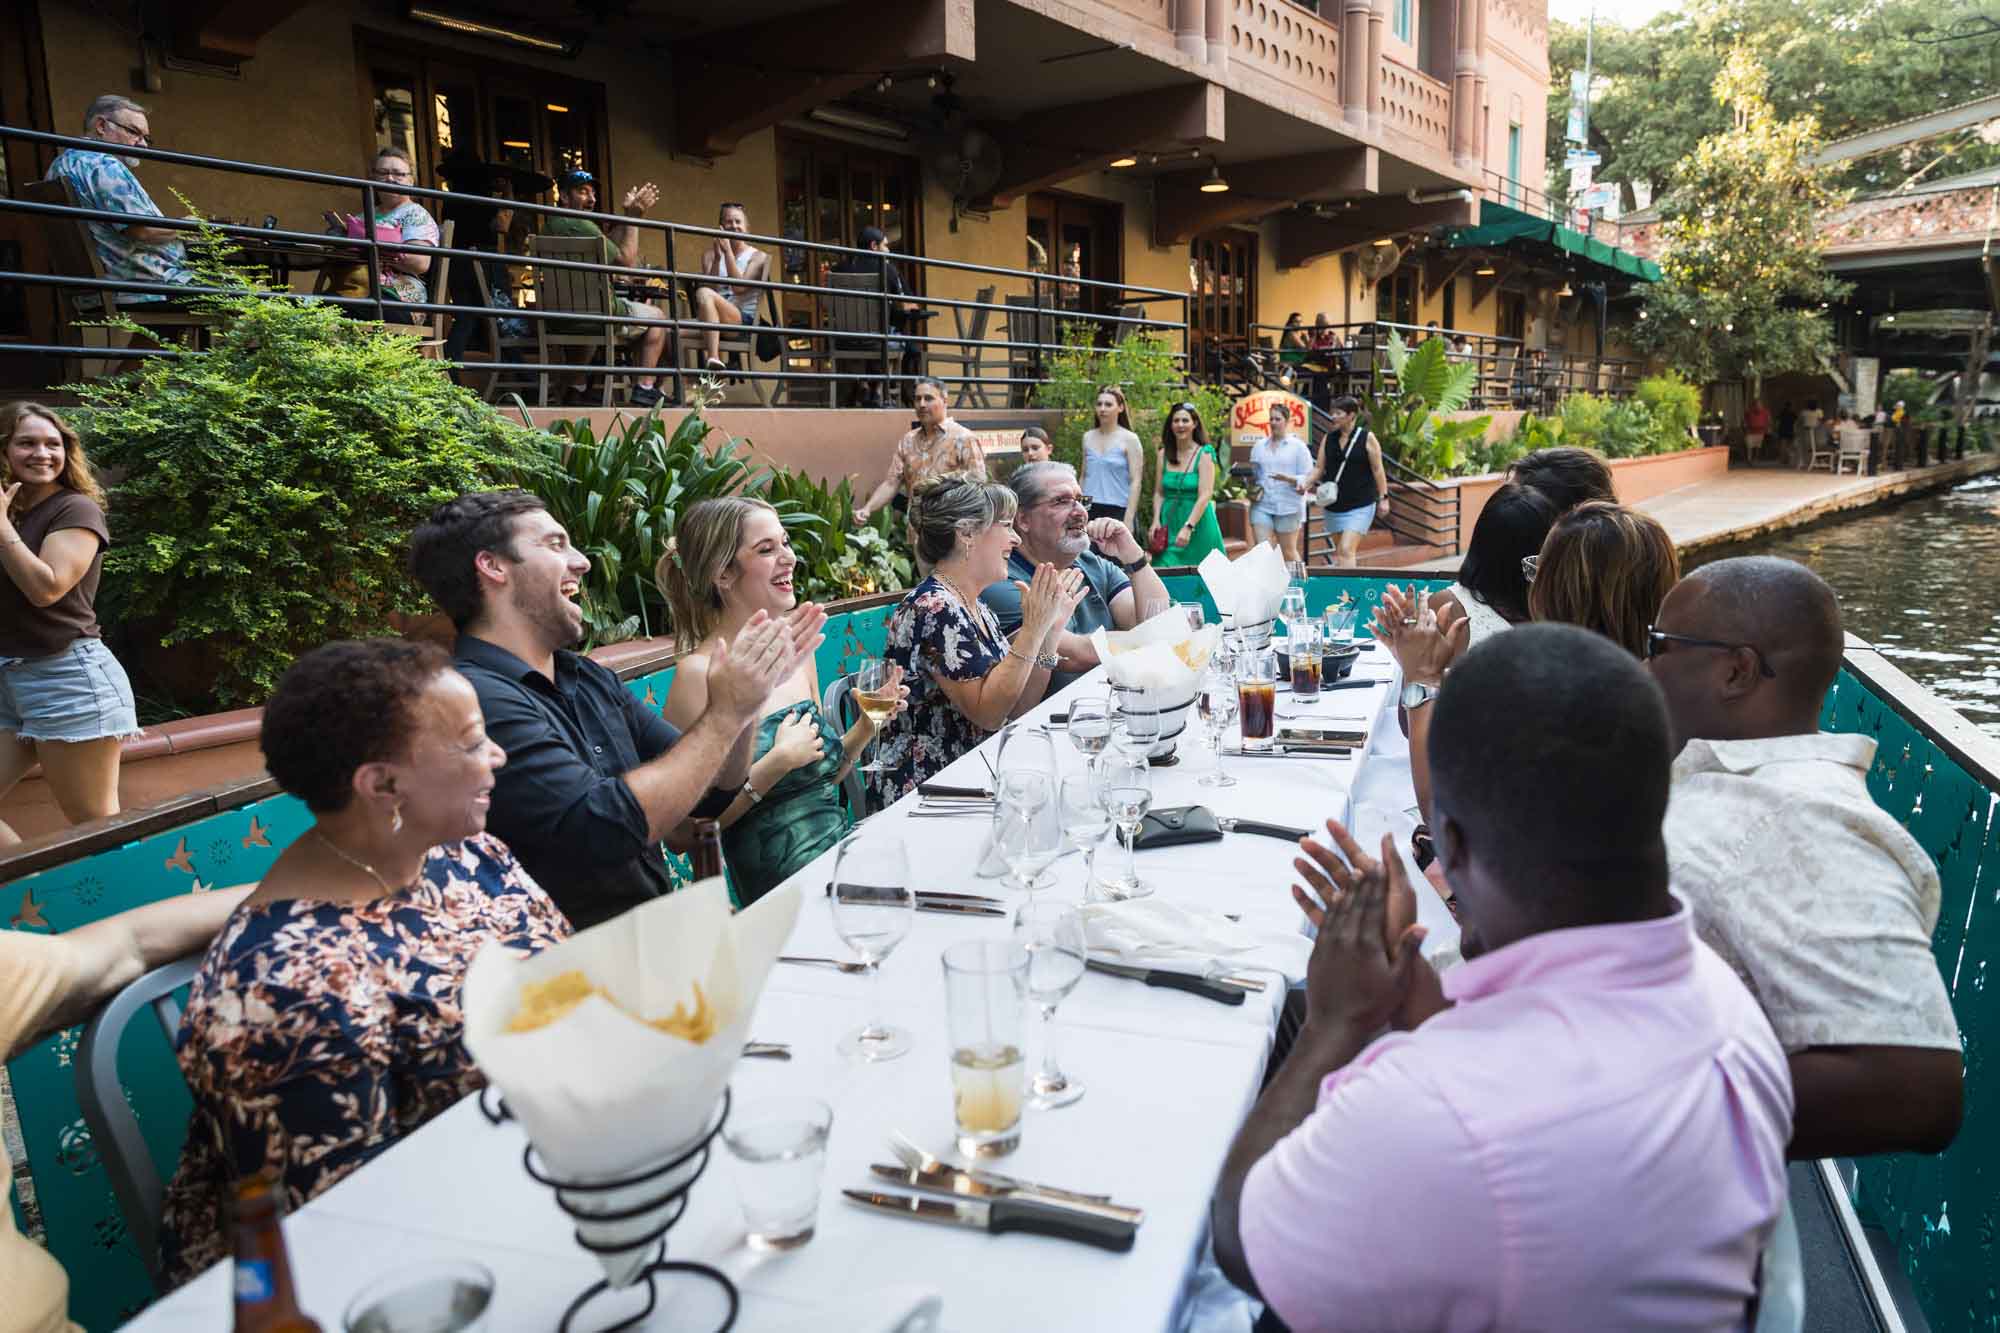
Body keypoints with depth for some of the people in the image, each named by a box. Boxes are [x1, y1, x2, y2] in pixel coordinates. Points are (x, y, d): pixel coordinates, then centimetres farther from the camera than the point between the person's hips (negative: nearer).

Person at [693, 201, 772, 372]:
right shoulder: (710, 255, 16)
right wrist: (717, 257, -8)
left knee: (704, 293, -32)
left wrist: (728, 251, -10)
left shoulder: (757, 256, 6)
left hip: (744, 320, -4)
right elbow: (710, 287, 0)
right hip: (710, 321, 4)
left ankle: (713, 358, -39)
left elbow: (739, 287, -10)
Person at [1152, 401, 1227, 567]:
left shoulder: (1204, 454, -6)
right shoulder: (1164, 454, 6)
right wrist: (1156, 520, -6)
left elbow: (1205, 496, -14)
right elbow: (1159, 493, 10)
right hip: (1169, 524, 3)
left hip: (1198, 522, -3)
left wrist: (1188, 527, -23)